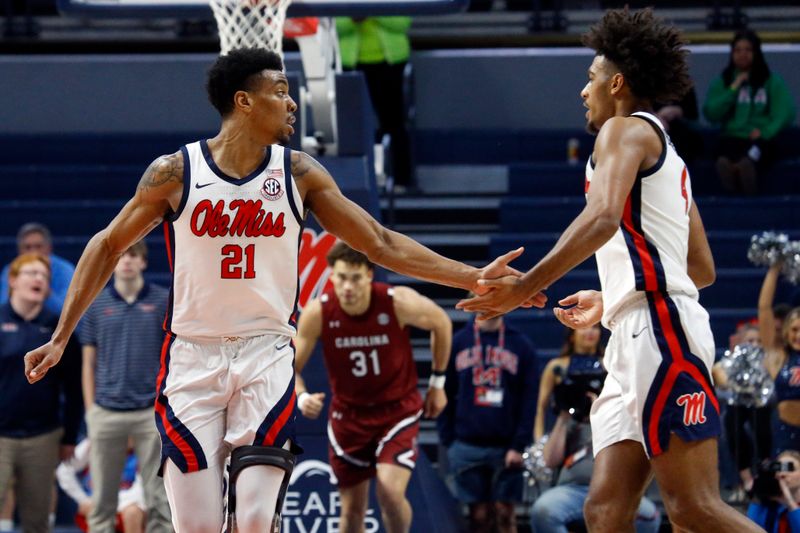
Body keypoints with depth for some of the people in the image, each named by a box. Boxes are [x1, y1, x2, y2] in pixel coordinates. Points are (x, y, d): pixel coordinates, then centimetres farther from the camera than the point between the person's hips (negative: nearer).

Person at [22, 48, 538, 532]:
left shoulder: (300, 173, 1)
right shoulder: (175, 172, -4)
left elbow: (381, 243, 4)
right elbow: (108, 247, 7)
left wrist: (472, 277, -3)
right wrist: (60, 338, 5)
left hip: (267, 355, 1)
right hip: (193, 356, -1)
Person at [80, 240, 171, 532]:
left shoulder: (165, 301, 3)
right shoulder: (95, 305, 6)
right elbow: (89, 363, 9)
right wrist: (90, 409, 3)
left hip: (153, 412, -1)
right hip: (107, 414, 1)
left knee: (159, 497, 0)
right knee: (103, 497, 5)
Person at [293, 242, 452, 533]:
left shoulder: (399, 303, -21)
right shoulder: (317, 312, -18)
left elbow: (441, 323, 0)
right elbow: (289, 367, -9)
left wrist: (437, 382, 6)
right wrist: (301, 397, -31)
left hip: (398, 408, -2)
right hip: (348, 413, 2)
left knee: (390, 492, -20)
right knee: (352, 508, 6)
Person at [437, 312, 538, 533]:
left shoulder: (521, 345, 4)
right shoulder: (457, 342, 7)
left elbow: (529, 399, 1)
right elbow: (444, 396, 8)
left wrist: (519, 445, -7)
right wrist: (447, 441, 0)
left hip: (506, 447, -1)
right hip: (467, 446, 1)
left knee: (505, 514, -1)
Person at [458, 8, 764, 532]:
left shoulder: (625, 129, 0)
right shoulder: (666, 154, 28)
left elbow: (603, 217, -19)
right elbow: (702, 269, 30)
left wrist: (526, 287, -19)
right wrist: (611, 298, 37)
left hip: (659, 328, -10)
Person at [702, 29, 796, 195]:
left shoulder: (772, 81, 16)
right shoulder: (721, 82, 21)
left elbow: (785, 112, 6)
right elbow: (711, 114, 8)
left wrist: (765, 132, -9)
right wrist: (734, 88, 2)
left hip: (762, 139, 2)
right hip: (732, 137, -2)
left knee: (753, 154, -39)